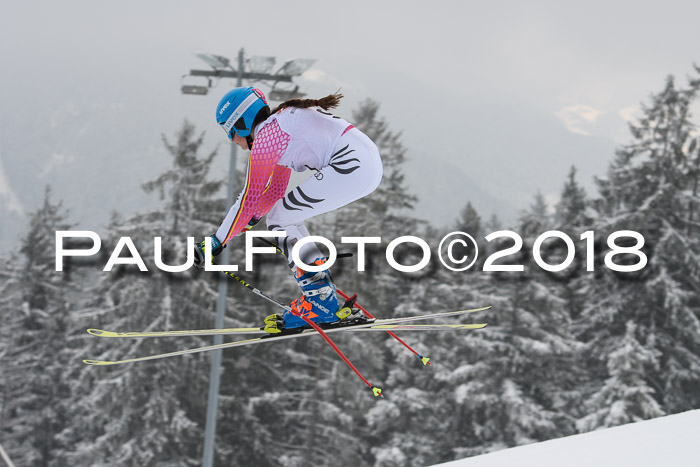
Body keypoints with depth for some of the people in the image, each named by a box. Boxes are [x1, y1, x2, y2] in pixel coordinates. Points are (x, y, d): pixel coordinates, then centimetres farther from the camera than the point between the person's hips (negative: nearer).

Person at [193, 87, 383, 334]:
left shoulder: (265, 136, -5)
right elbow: (276, 191, 31)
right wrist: (247, 222, 33)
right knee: (288, 218, 17)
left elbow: (249, 199, -2)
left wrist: (216, 242, 6)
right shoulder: (278, 125, 23)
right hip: (369, 161, 10)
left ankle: (320, 302, -2)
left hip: (350, 165, -10)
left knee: (279, 220, 1)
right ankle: (322, 296, 15)